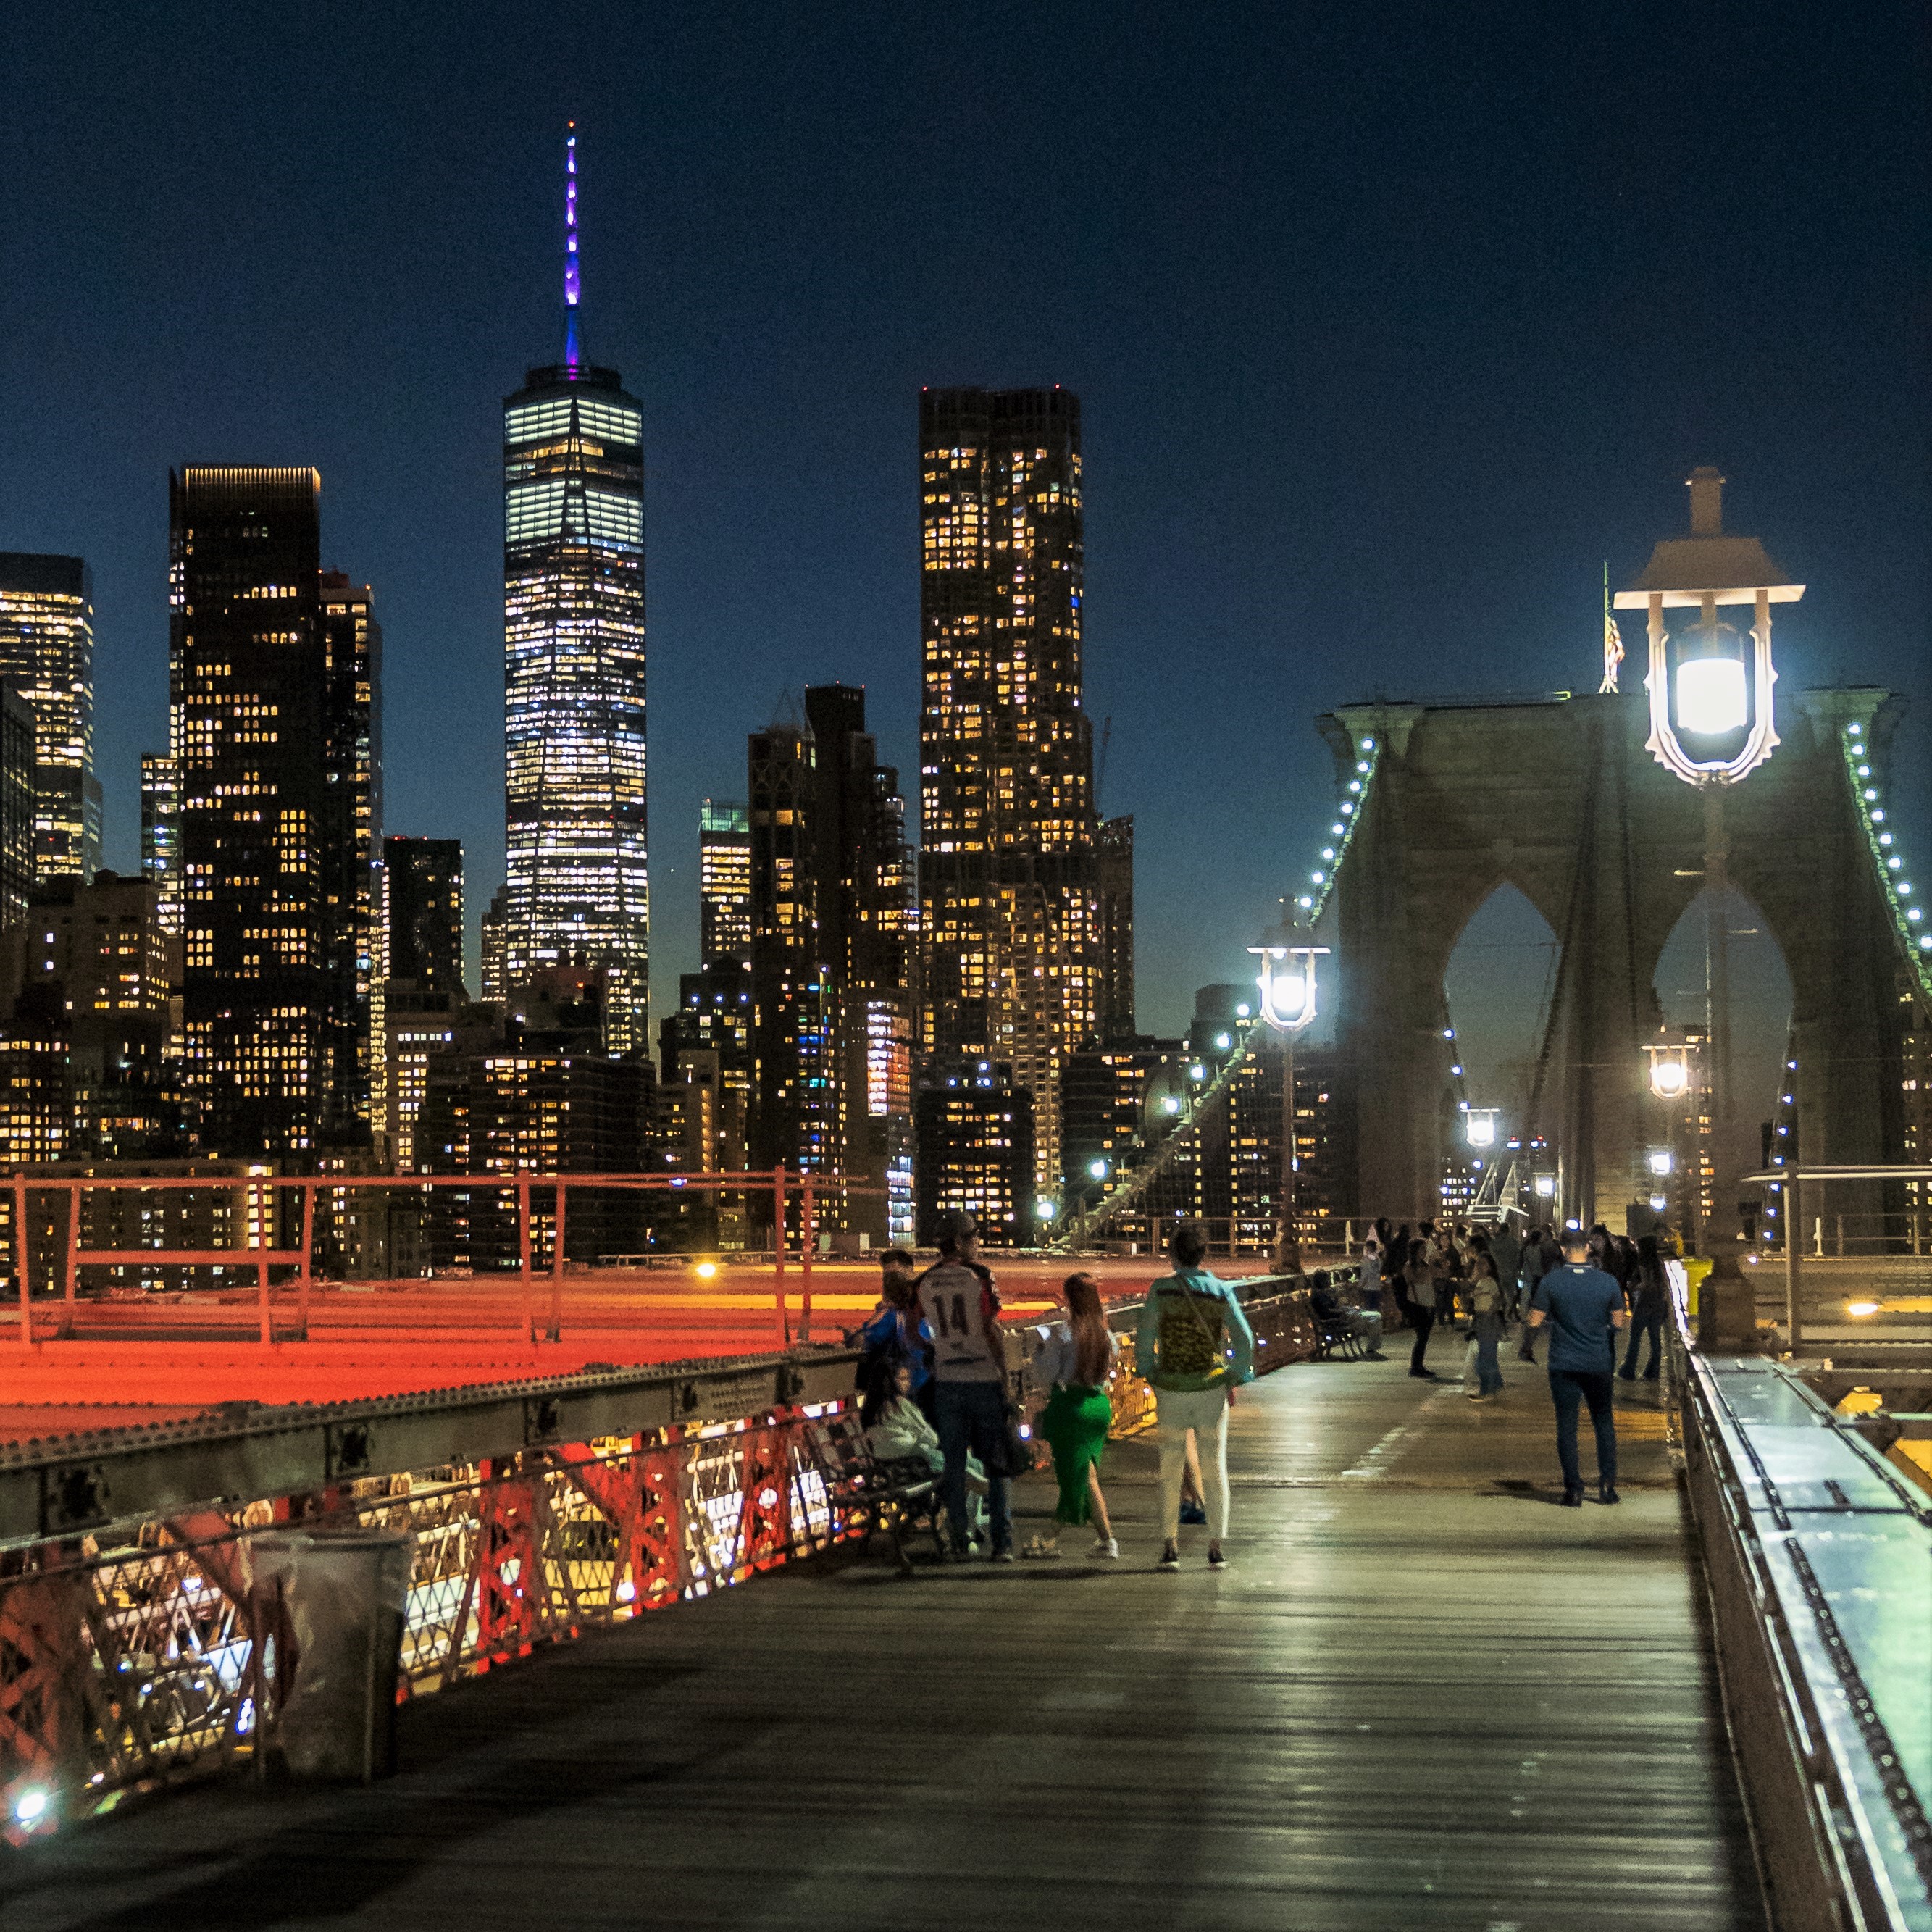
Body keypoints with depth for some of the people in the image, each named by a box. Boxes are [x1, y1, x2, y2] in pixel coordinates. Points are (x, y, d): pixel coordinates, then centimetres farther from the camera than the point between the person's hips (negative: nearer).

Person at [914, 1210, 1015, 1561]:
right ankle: (1002, 1542, 3)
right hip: (984, 1378, -3)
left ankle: (960, 1543, 8)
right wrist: (1004, 1372, -2)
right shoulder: (979, 1276, -9)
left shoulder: (925, 1283, 4)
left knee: (954, 1465, 8)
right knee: (996, 1464, 4)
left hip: (946, 1382, 3)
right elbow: (992, 1329, -9)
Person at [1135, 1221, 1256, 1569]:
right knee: (1215, 1467, 7)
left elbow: (1144, 1337, -7)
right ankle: (1216, 1546, 6)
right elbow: (1244, 1339, -7)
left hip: (1171, 1388, 0)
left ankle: (1170, 1546, 7)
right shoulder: (1220, 1291, -5)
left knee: (1170, 1469, 7)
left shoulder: (1161, 1289, -8)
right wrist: (1236, 1379, 4)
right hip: (1211, 1388, 0)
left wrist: (1150, 1377, 5)